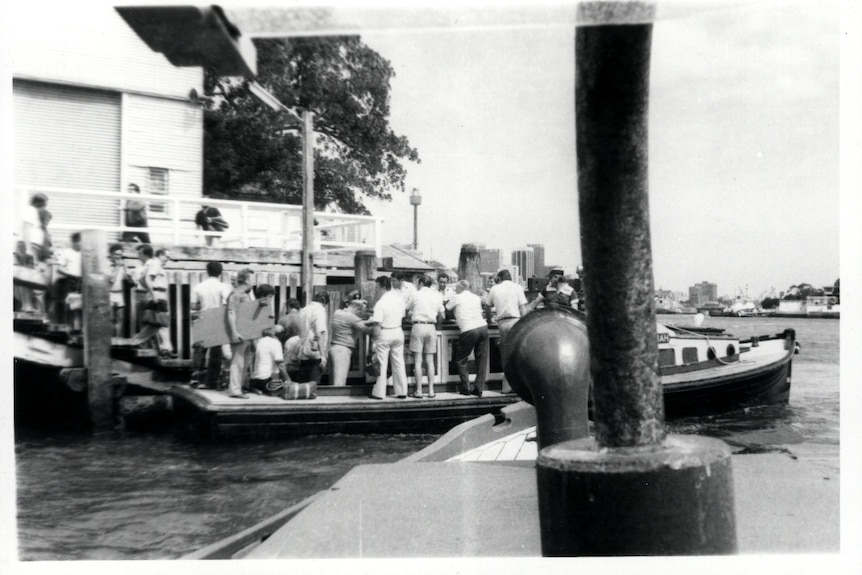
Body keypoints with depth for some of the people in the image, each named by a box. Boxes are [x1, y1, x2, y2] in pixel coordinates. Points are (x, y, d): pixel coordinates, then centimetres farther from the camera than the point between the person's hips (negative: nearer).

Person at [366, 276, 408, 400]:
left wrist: (375, 340, -12)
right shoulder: (399, 299, 1)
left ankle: (379, 393, 7)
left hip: (385, 333, -6)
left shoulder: (380, 303, -17)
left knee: (381, 364, 3)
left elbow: (377, 324, -18)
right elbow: (402, 316, 9)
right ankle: (402, 391, 16)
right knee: (399, 362, 12)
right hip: (398, 331, 6)